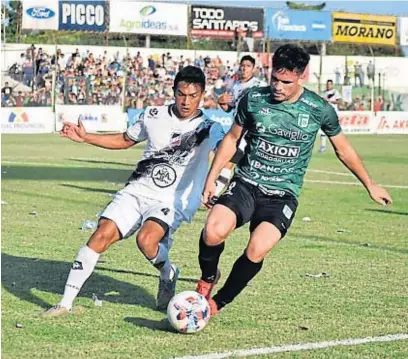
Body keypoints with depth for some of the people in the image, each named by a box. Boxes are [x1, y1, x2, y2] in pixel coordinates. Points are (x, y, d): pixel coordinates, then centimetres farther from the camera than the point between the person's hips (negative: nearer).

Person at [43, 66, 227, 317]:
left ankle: (168, 276, 3)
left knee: (146, 239, -32)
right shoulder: (154, 116, 9)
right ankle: (66, 303, -10)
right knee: (103, 234, -16)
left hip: (171, 202, -4)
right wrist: (85, 138, 17)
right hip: (137, 191, 4)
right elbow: (125, 140, 25)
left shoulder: (209, 130, -3)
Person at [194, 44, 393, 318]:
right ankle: (208, 277, 7)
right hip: (246, 184, 1)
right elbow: (232, 138, 14)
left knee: (257, 250, -26)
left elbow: (343, 149, 12)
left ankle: (219, 303, -2)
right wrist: (211, 179, 10)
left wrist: (370, 185, 19)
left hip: (283, 195, -1)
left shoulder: (319, 109, -4)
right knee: (214, 231, -27)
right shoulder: (254, 99, -2)